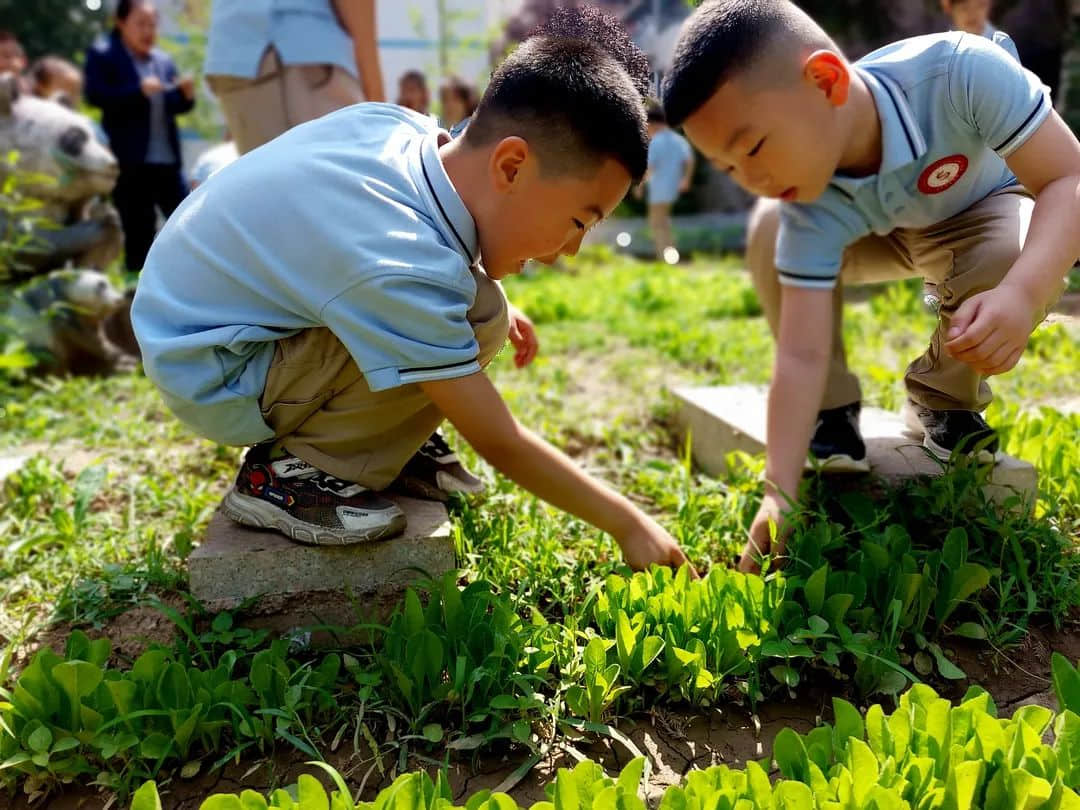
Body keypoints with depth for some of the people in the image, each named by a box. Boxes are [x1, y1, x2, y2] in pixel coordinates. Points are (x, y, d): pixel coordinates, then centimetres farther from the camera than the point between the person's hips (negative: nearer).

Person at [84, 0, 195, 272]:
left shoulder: (164, 60, 14)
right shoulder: (102, 55, 1)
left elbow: (176, 106, 13)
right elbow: (95, 95, -12)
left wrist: (187, 94, -8)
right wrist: (139, 90, -20)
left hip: (167, 160, 5)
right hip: (130, 163, -5)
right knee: (138, 235, 1)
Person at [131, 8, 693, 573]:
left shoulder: (397, 123, -11)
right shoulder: (402, 273, -33)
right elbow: (499, 445, -24)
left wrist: (488, 298, 12)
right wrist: (629, 525, -13)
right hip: (213, 383, -8)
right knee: (474, 321, -25)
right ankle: (289, 476, -11)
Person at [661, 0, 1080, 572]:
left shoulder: (961, 70, -40)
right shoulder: (813, 207, -33)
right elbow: (801, 354, -35)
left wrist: (1023, 292, -54)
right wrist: (779, 495, -41)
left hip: (984, 213, -1)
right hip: (883, 236, 1)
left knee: (1013, 261, -37)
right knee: (770, 232, -27)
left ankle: (945, 399, -5)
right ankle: (832, 413, -7)